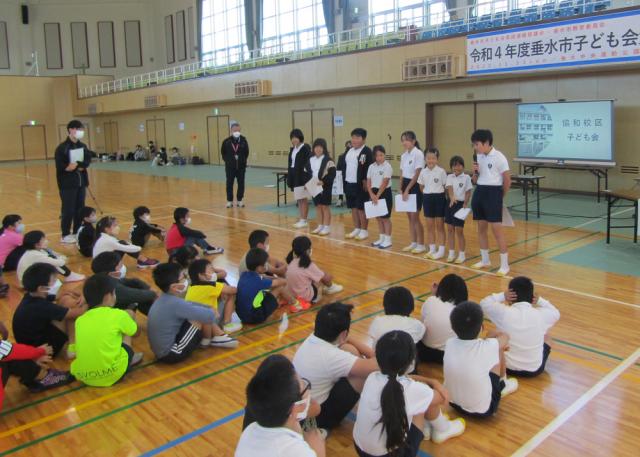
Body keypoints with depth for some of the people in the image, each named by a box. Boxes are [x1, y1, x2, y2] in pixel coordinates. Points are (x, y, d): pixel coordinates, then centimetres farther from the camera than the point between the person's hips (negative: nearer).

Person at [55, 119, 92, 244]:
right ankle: (65, 235, 11)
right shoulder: (62, 147, -12)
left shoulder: (83, 146, 8)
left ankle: (77, 232, 23)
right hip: (68, 184, -6)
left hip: (81, 182, 6)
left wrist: (76, 165, -15)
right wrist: (80, 166, -15)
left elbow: (88, 161, 3)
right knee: (68, 210, -1)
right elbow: (60, 166, -19)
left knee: (80, 209, 11)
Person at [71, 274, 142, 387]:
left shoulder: (80, 320, 8)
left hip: (82, 377, 5)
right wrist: (128, 316, 37)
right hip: (111, 375, -4)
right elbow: (134, 331, 16)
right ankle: (129, 360, 26)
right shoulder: (118, 314, -3)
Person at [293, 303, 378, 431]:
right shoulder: (331, 357, -33)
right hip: (316, 417, -8)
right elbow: (375, 367, -32)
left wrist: (371, 353, -6)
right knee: (365, 372, -14)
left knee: (350, 350, 2)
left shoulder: (312, 339, -8)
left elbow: (346, 340, 5)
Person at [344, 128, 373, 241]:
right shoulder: (350, 151, 13)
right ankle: (356, 229, 24)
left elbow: (369, 168, -16)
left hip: (360, 185, -8)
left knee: (362, 208, -1)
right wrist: (345, 182, 13)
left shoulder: (367, 151, -11)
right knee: (353, 208, 14)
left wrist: (365, 182, -20)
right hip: (349, 184, 8)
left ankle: (364, 231, 9)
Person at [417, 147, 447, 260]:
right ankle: (431, 249, 18)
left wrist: (439, 193, -6)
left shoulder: (441, 171, -9)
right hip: (427, 198, 4)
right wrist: (428, 194, 3)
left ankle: (441, 250, 11)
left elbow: (445, 186, -4)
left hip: (439, 198, -4)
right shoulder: (423, 172, 2)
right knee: (430, 226, 9)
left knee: (440, 226, 4)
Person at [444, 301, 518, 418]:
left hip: (454, 404, 4)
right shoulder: (487, 347, -23)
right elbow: (505, 337, 1)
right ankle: (503, 384, 31)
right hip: (482, 410, -3)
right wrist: (491, 336, 18)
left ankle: (501, 384, 41)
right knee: (498, 348, 4)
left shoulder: (449, 344, -15)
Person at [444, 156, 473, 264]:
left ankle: (461, 255, 10)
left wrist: (465, 204, -13)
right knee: (450, 229, 9)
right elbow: (449, 189, -12)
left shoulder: (466, 177, -4)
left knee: (459, 230, 0)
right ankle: (451, 253, 19)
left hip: (460, 204, -4)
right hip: (450, 204, 4)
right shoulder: (450, 177, 3)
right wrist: (452, 198, -31)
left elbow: (468, 193, -3)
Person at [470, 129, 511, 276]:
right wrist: (475, 172, -6)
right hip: (479, 192, 7)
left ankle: (504, 265, 1)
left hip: (493, 193, -7)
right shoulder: (478, 157, 9)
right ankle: (485, 260, 26)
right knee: (481, 228, 12)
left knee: (497, 229, -7)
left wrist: (500, 197, 3)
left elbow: (507, 180, -7)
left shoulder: (499, 157, -11)